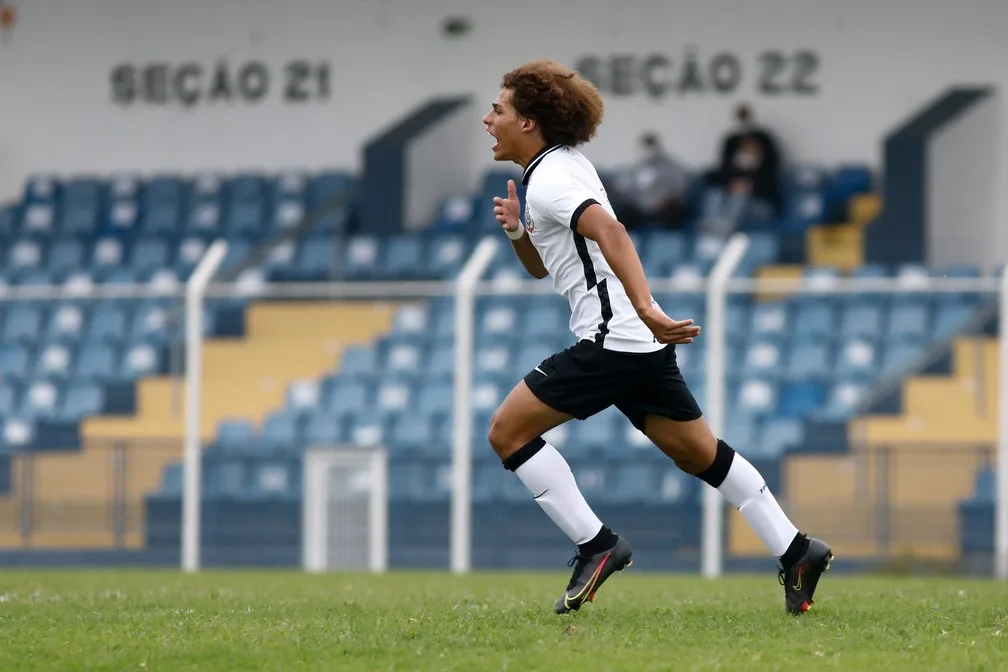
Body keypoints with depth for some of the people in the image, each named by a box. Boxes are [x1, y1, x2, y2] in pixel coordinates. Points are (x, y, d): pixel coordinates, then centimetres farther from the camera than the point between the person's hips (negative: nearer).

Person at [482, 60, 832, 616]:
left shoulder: (547, 180, -12)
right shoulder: (564, 165, 19)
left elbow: (608, 230, -30)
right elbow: (542, 266, 29)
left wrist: (645, 309, -39)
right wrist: (517, 231, 8)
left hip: (609, 341, -10)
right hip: (644, 342, 10)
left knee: (507, 432, -4)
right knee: (699, 454, 15)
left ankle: (596, 545, -6)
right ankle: (795, 553, 13)